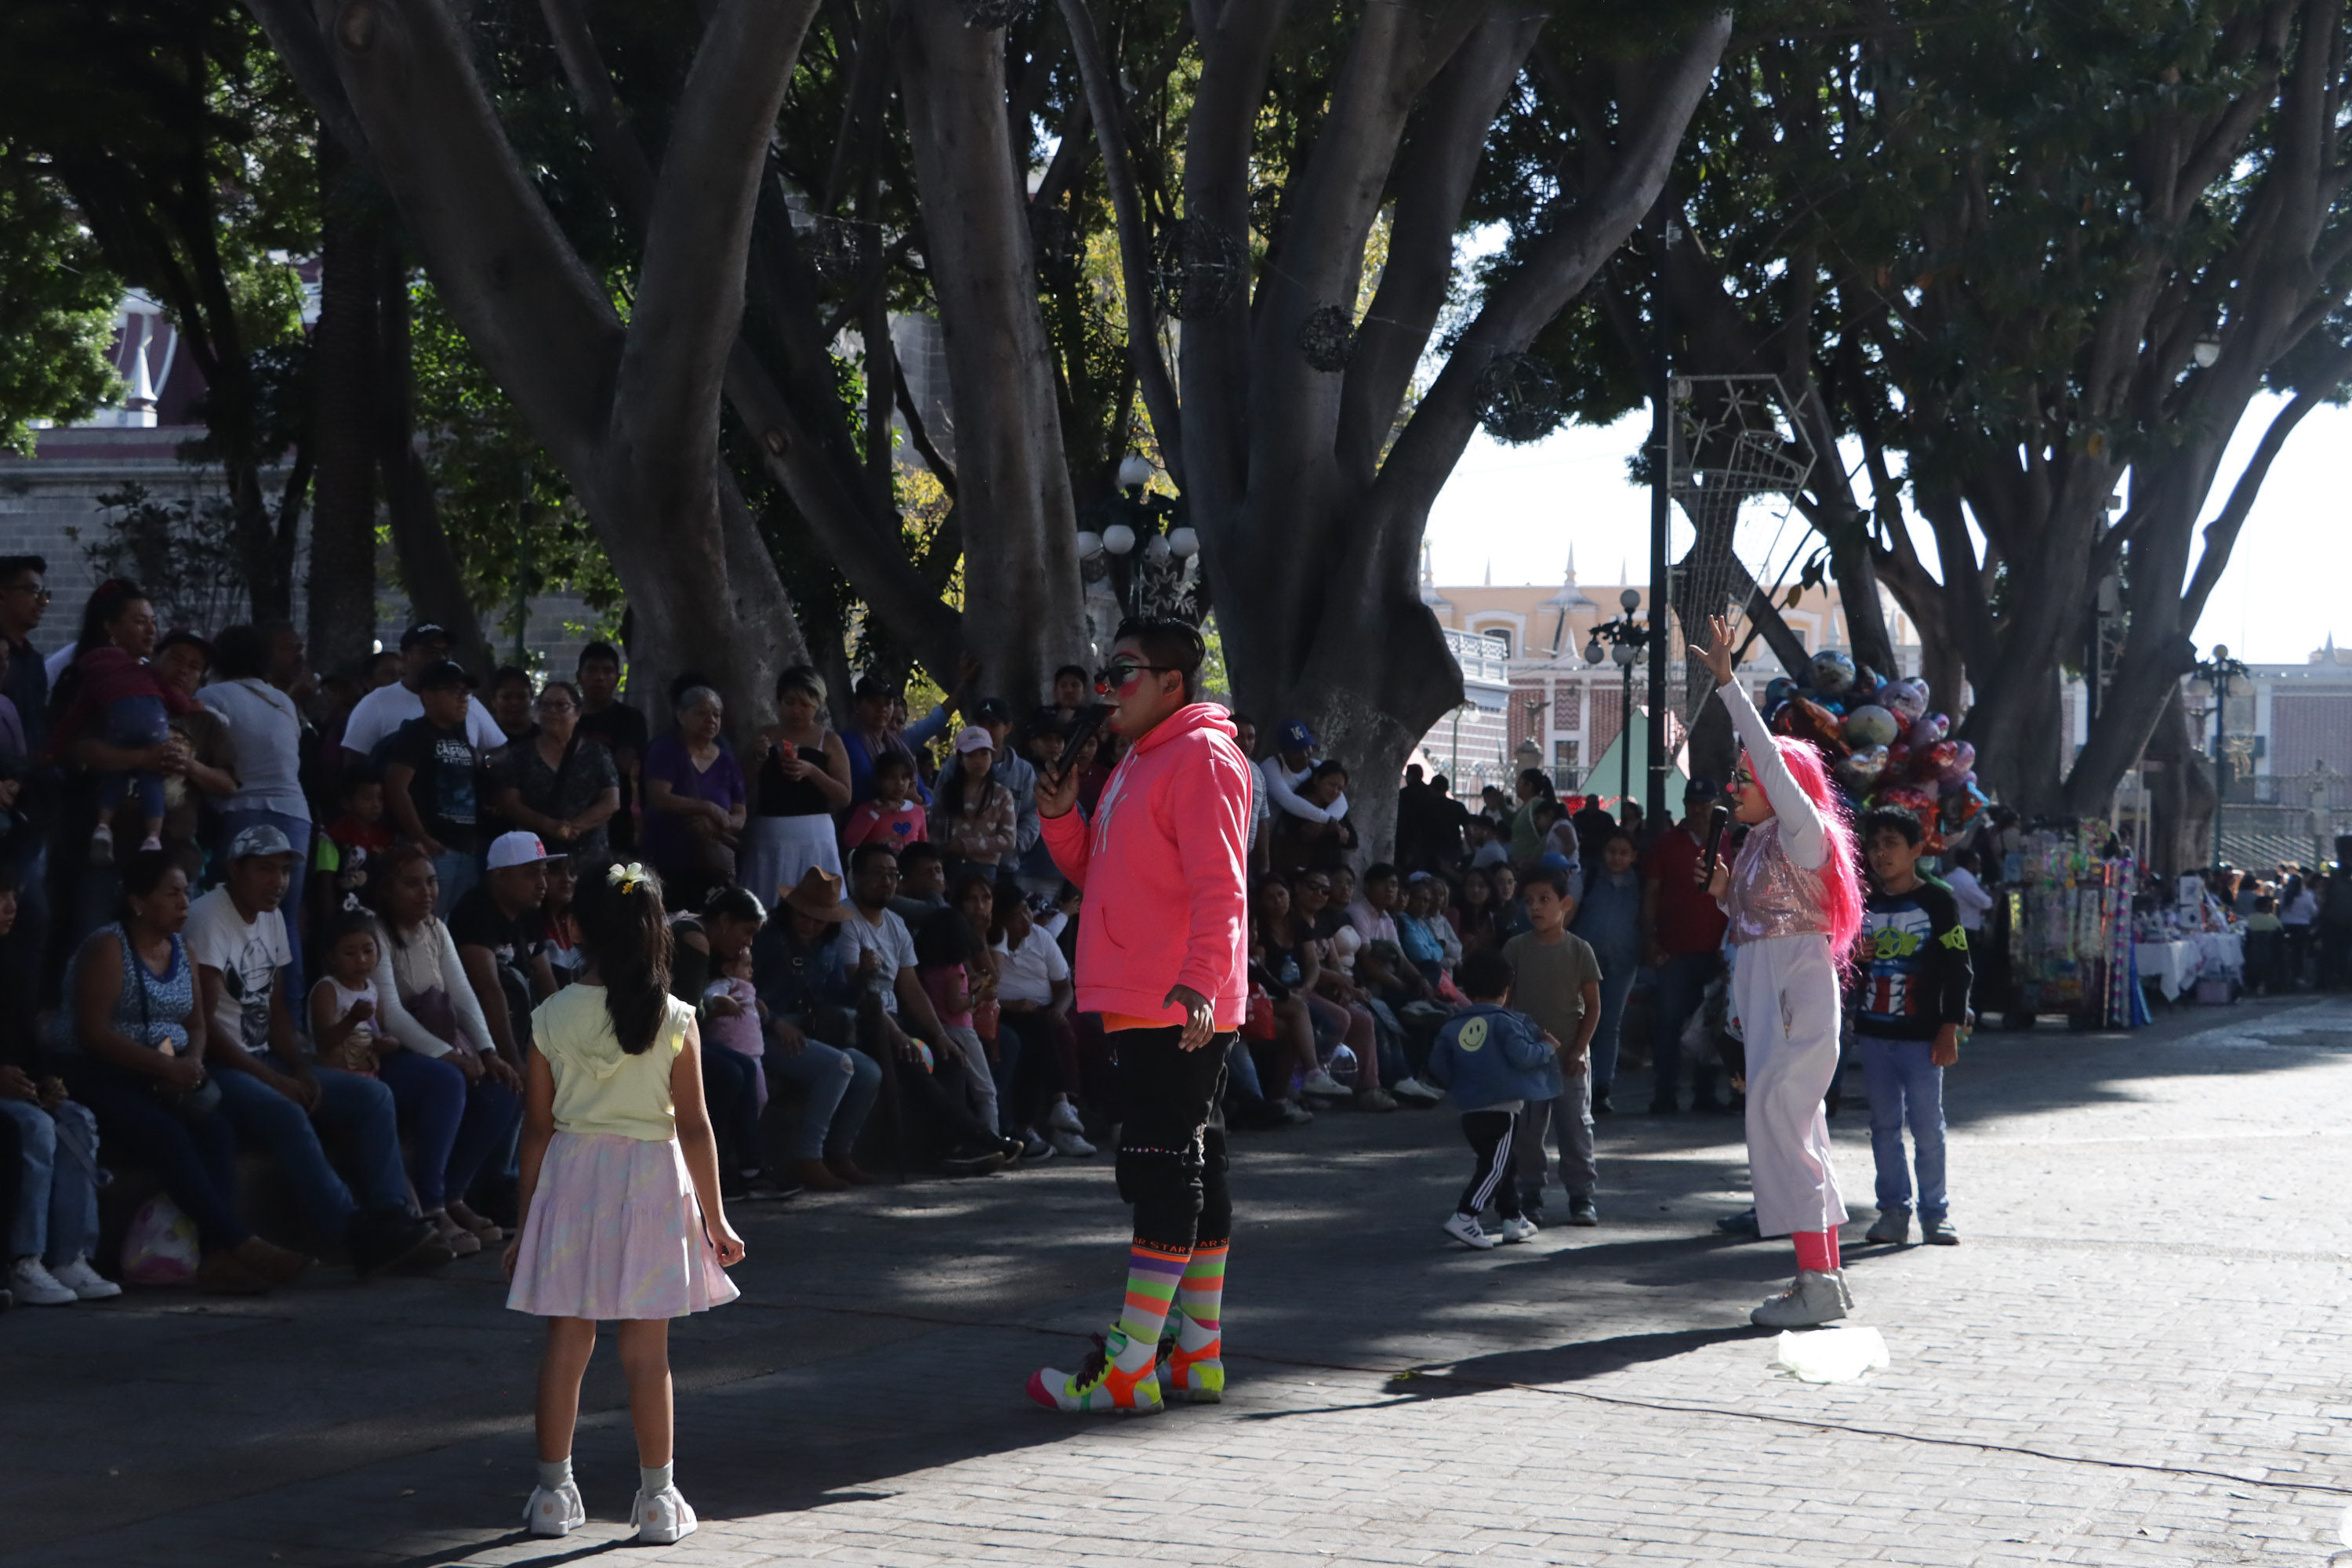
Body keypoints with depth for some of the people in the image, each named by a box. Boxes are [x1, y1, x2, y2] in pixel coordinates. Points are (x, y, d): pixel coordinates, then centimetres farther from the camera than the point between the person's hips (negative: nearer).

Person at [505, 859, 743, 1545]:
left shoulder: (551, 1017, -4)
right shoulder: (674, 1020, -7)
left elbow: (537, 1127, 0)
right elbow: (693, 1127, -6)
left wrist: (526, 1224, 9)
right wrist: (715, 1218, 3)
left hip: (573, 1174, 1)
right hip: (652, 1178, -1)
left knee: (566, 1341, 9)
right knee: (647, 1350, 4)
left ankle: (554, 1491, 14)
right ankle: (658, 1499, 9)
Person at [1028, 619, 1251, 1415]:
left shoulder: (1201, 759, -11)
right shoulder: (1139, 764, 21)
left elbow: (1218, 886, -21)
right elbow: (1100, 875, 26)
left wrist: (1198, 979, -32)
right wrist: (1062, 819, 8)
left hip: (1179, 1011, -10)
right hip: (1142, 1004, 10)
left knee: (1163, 1170, -9)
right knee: (1190, 1170, 12)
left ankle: (1130, 1368, -9)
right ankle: (1199, 1355, 17)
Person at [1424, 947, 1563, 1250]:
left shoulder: (1452, 1027, 8)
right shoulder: (1505, 1021, -7)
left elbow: (1437, 1068, 7)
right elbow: (1522, 1055, -17)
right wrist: (1547, 1048, 0)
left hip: (1469, 1108, 7)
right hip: (1503, 1107, -7)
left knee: (1497, 1164, 20)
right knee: (1495, 1167, -7)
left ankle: (1513, 1220, 29)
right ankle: (1463, 1218, -20)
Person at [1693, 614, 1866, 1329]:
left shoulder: (1803, 835, -9)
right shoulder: (1759, 845, 16)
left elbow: (1771, 758, -19)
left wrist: (1727, 683, -18)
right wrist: (1723, 892, 6)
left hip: (1798, 995, -10)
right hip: (1767, 994, 10)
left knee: (1777, 1123, -14)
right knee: (1794, 1129, 10)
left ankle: (1817, 1282, -14)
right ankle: (1826, 1275, 15)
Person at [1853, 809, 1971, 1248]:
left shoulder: (1938, 901, -3)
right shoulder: (1864, 903, 11)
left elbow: (1958, 968, -4)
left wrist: (1950, 1028, -9)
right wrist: (1851, 957, -2)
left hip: (1922, 1034, -4)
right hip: (1872, 1031, 4)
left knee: (1927, 1126, -2)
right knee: (1885, 1124, 5)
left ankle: (1934, 1212, 7)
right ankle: (1893, 1209, 11)